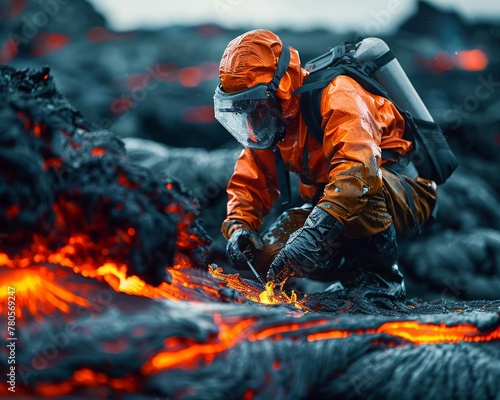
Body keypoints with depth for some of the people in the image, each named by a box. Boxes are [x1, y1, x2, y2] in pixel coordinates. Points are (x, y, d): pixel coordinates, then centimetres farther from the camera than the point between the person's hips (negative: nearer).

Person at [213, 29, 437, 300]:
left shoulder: (334, 95, -26)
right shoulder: (269, 123, -1)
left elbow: (358, 169, -42)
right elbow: (249, 184, 4)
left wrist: (314, 233, -50)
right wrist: (238, 228, -18)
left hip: (405, 190, -8)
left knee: (360, 186, -41)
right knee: (267, 252, -10)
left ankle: (380, 279, -19)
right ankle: (354, 275, 8)